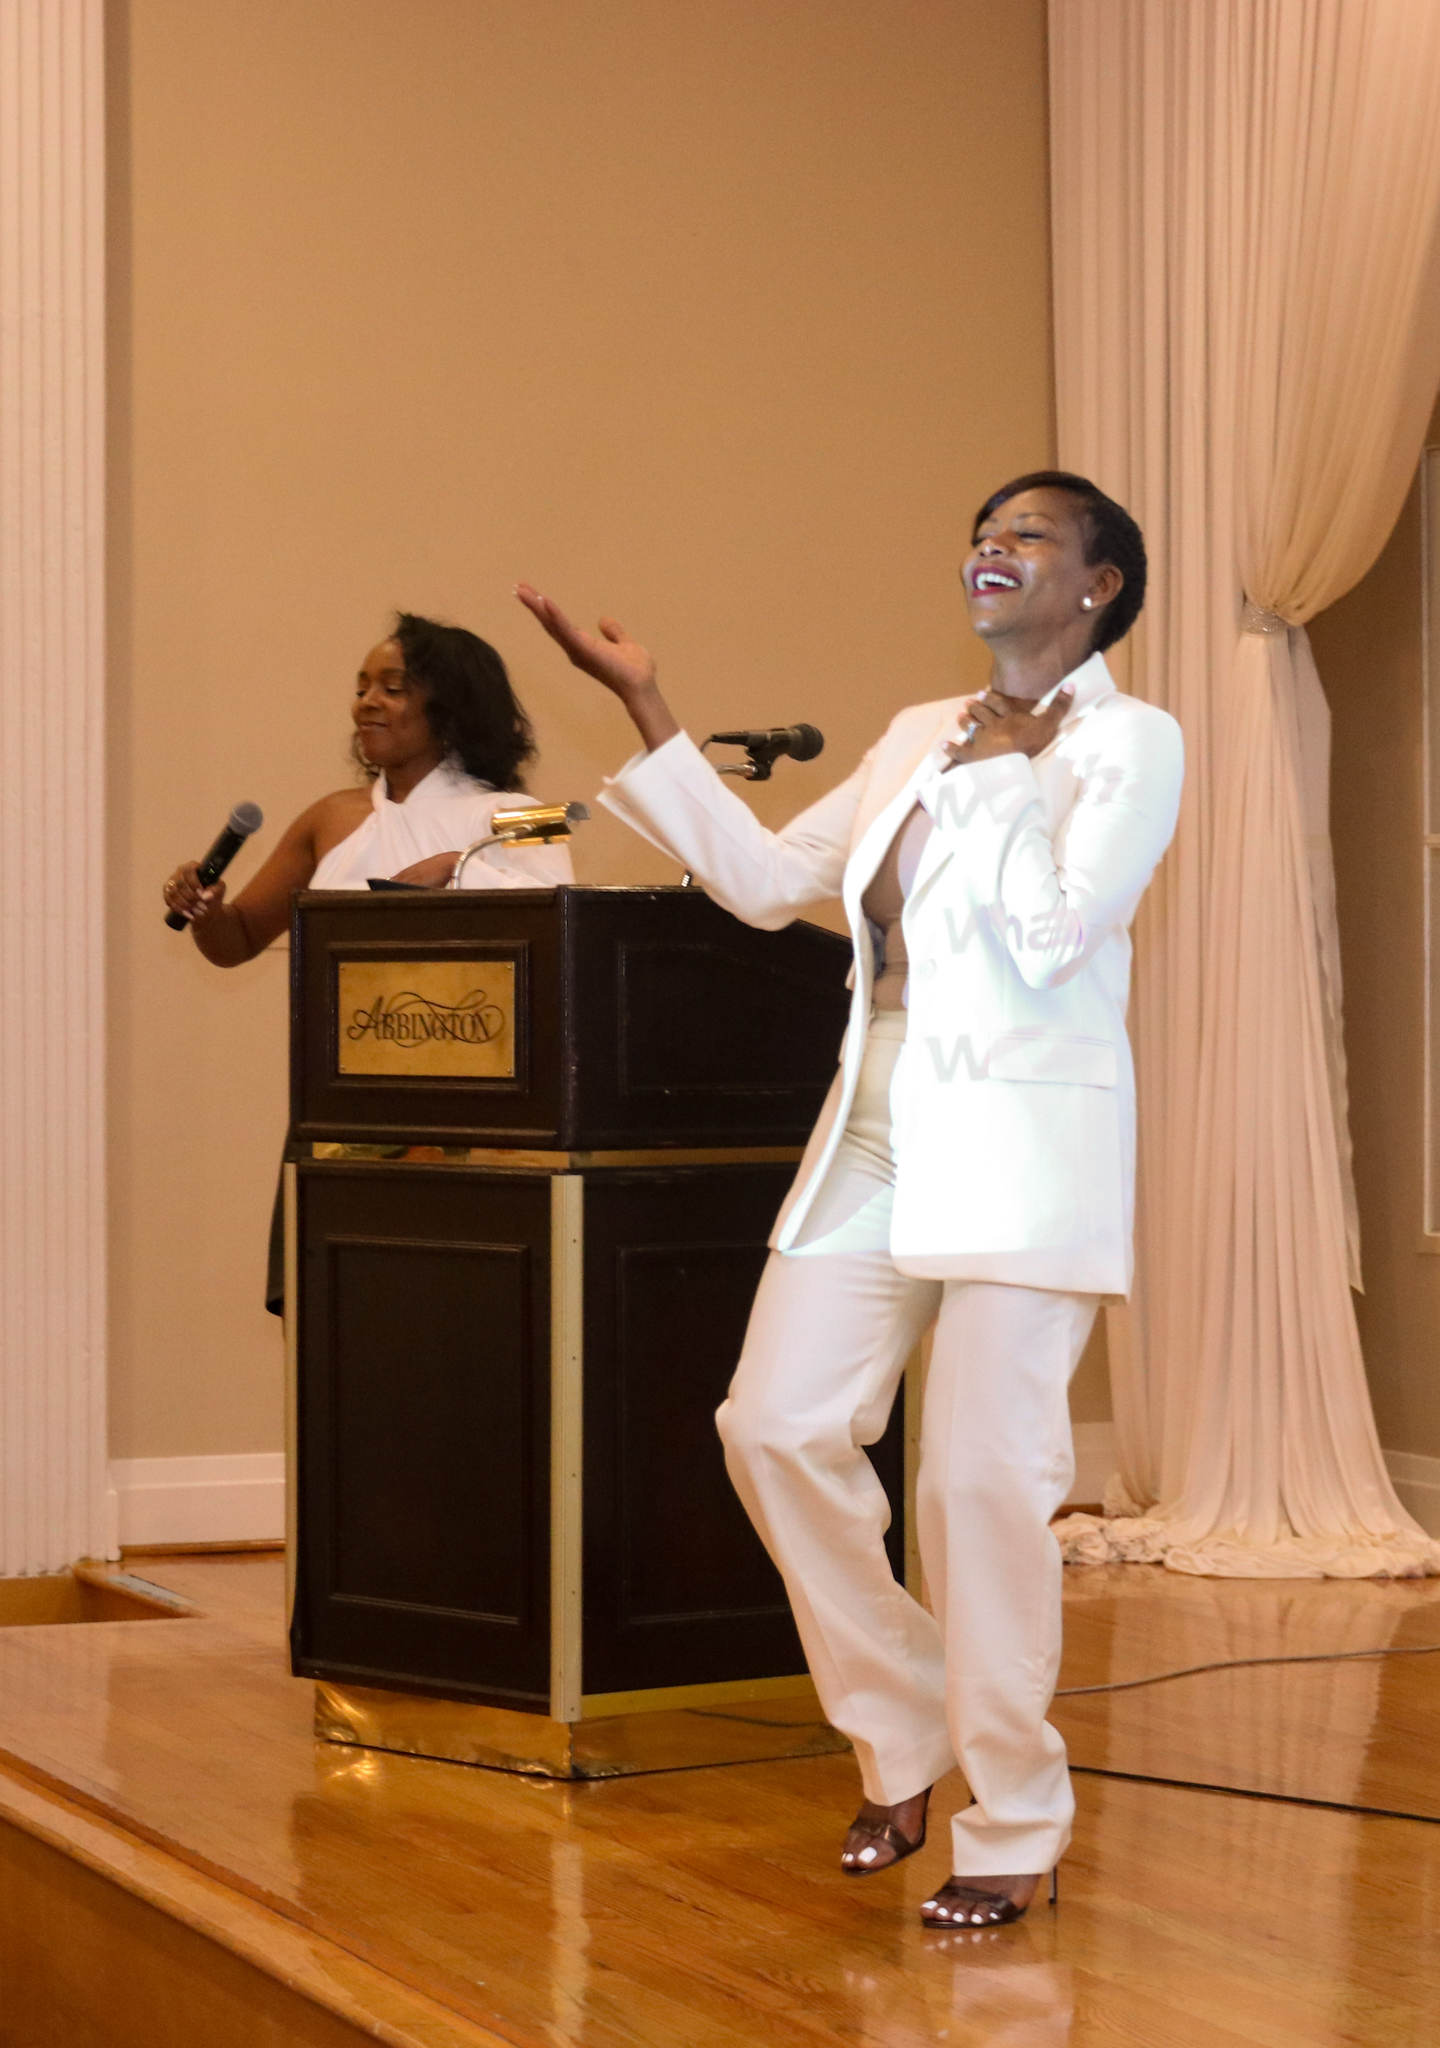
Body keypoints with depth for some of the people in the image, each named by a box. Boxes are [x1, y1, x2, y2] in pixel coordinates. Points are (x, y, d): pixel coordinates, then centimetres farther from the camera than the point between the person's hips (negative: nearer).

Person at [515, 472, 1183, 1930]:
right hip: (879, 1134, 7)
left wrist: (1005, 770, -5)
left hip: (1024, 1140, -7)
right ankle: (903, 1738, 19)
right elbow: (765, 879, 15)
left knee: (983, 1473, -9)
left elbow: (1054, 936, -16)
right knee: (779, 1427, 0)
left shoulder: (1129, 744, -4)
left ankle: (1014, 1829, 6)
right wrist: (647, 707, 14)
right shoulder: (920, 737, 16)